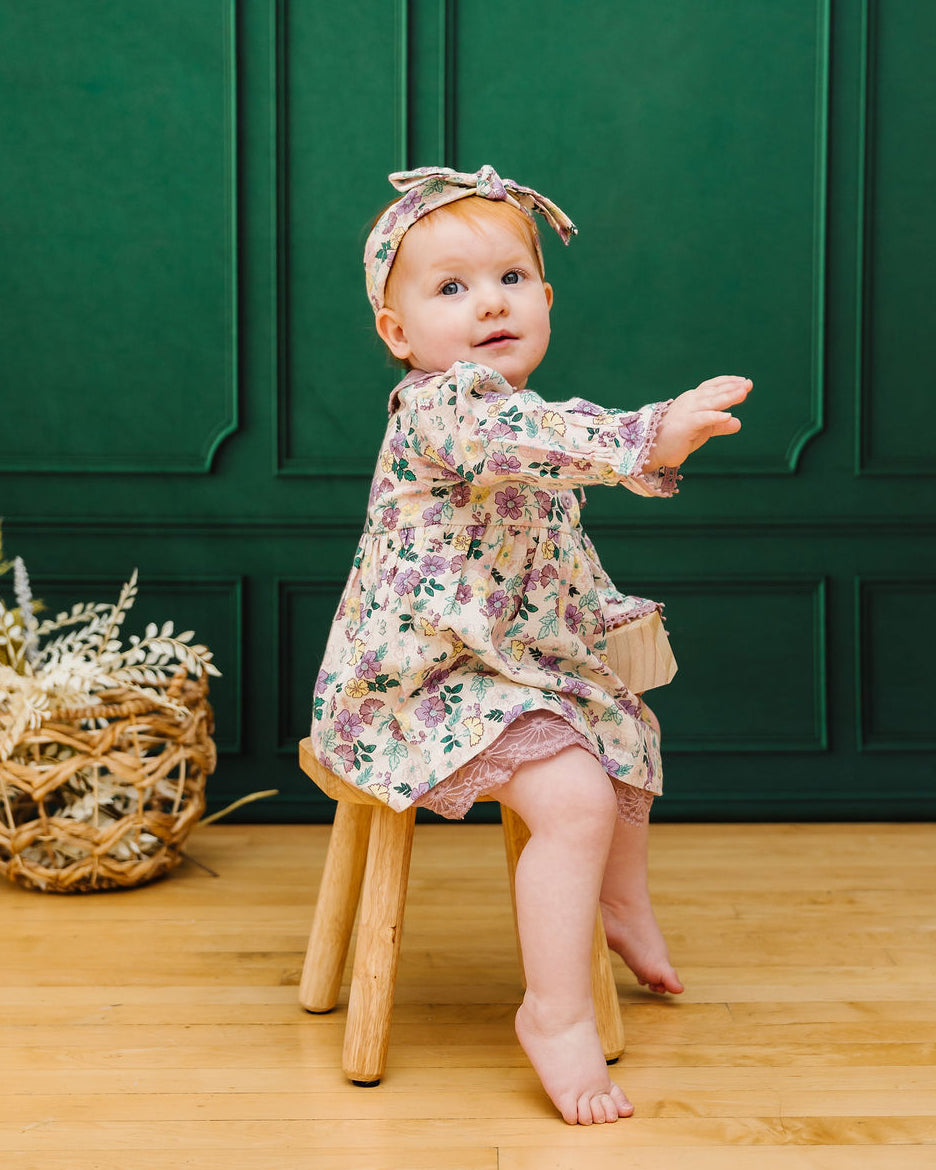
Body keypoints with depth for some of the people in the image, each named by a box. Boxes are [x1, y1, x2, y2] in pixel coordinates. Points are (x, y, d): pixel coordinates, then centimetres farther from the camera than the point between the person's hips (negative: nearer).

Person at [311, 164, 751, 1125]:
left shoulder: (514, 411, 12)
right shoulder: (442, 406, -21)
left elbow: (557, 543, 25)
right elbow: (535, 441, -43)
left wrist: (602, 611, 24)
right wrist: (650, 438, -52)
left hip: (524, 660, 11)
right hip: (426, 679, -11)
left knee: (626, 732, 27)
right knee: (573, 796, -27)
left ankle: (625, 907, 47)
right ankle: (556, 1014, -16)